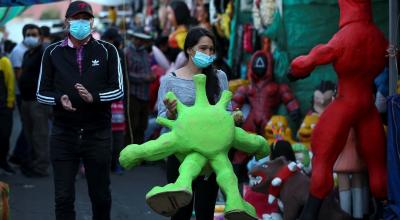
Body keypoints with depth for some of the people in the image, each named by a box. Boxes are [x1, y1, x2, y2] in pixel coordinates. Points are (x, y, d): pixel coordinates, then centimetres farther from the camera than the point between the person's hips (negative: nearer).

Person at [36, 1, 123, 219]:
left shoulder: (107, 51, 3)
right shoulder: (53, 52, 5)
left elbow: (118, 90, -1)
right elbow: (41, 93, 6)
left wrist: (93, 97, -20)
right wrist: (59, 99, -16)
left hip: (98, 134, 0)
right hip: (63, 135, 0)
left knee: (101, 195, 11)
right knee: (63, 198, 0)